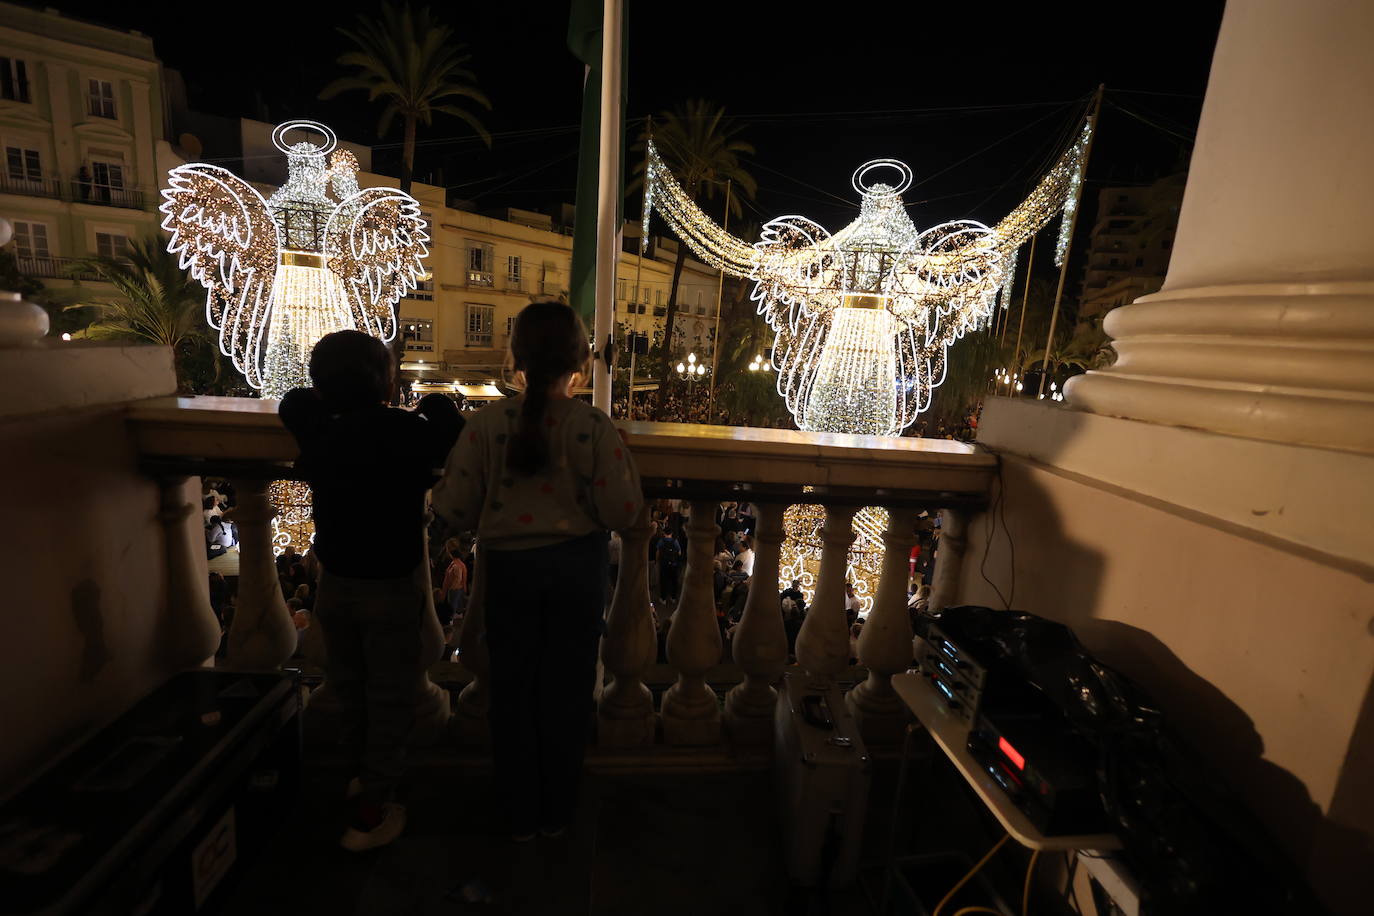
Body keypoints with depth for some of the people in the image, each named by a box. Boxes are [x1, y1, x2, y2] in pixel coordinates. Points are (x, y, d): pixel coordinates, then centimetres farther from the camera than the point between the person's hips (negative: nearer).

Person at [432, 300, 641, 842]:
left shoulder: (487, 423, -12)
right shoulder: (596, 428, -16)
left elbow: (454, 509, -8)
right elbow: (621, 512, -15)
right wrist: (623, 467, 3)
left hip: (510, 566, 1)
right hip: (579, 566, 0)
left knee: (513, 689, 20)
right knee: (567, 690, 18)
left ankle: (520, 814, 37)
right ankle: (556, 812, 37)